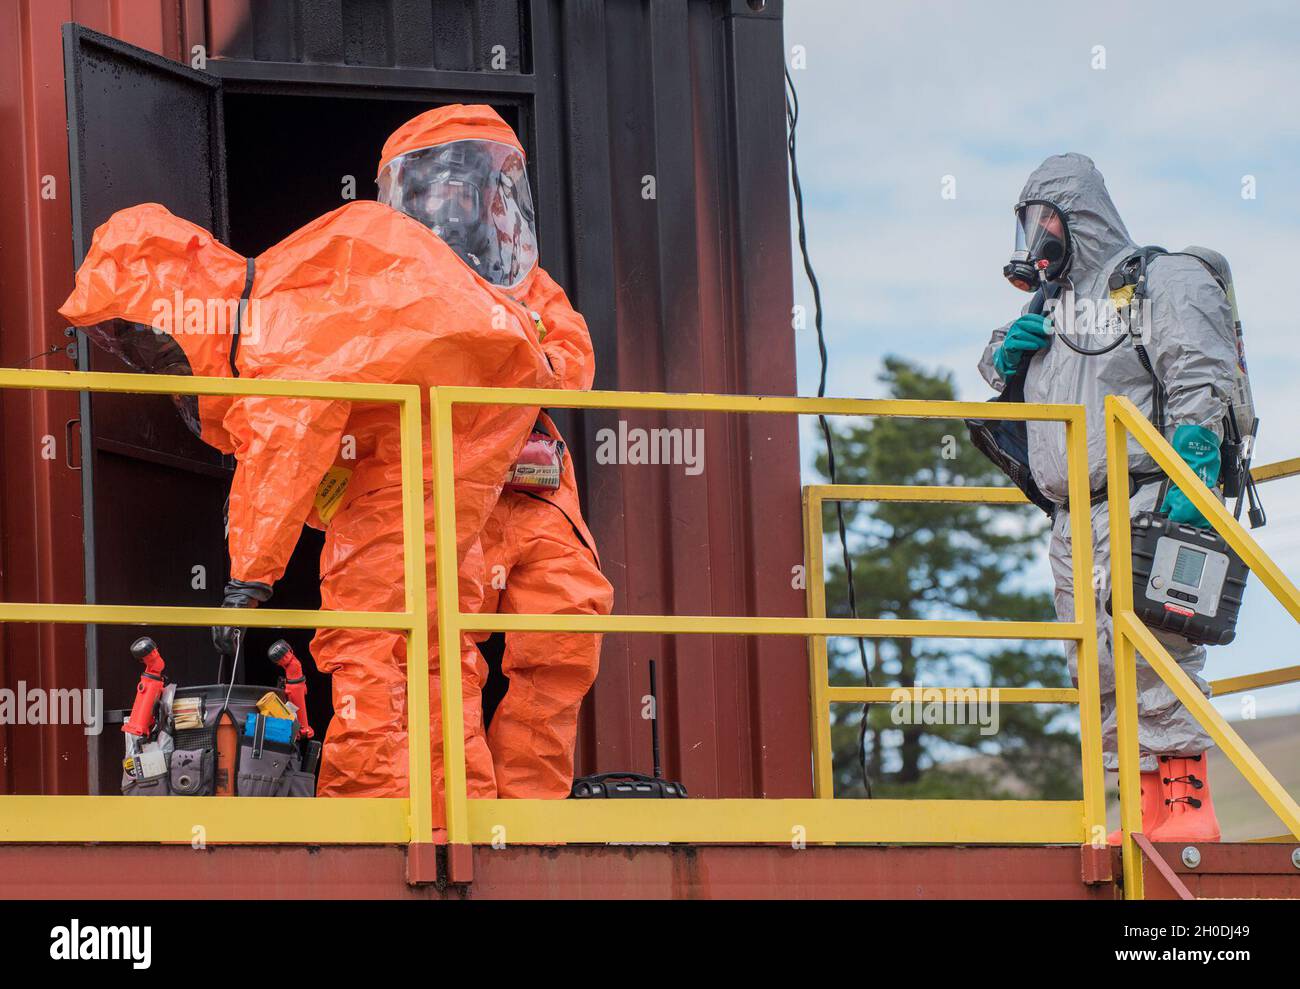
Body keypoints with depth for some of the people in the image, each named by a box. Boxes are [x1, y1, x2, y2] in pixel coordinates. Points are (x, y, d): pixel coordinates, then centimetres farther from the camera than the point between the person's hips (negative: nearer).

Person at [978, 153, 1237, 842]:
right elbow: (1002, 388, 33)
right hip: (1074, 521, 8)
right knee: (1100, 672, 5)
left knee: (1152, 653, -16)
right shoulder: (1053, 303, 23)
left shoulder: (1162, 279, -1)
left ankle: (1188, 803, -15)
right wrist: (1006, 356, 9)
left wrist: (1189, 480, -21)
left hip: (1143, 506, -8)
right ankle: (1150, 813, 7)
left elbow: (1200, 384, -11)